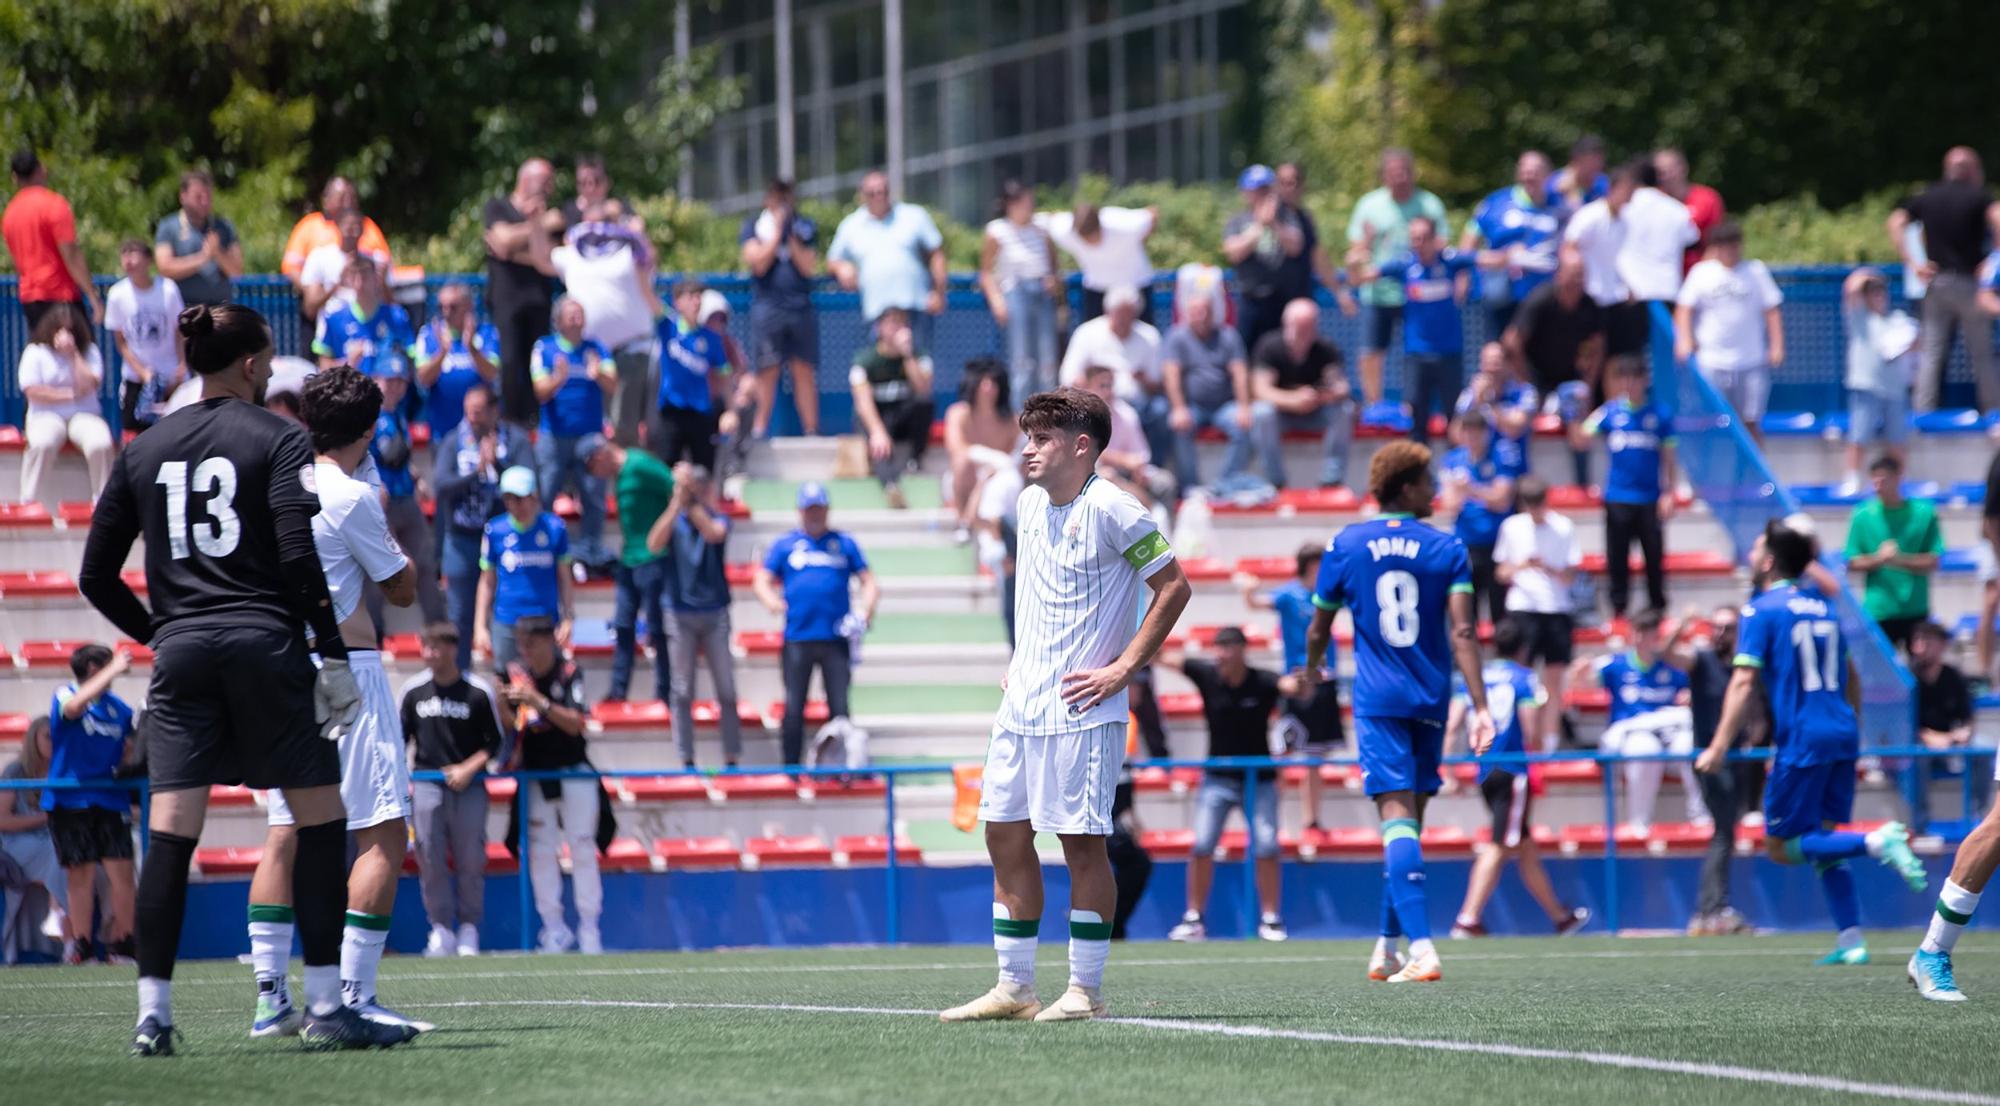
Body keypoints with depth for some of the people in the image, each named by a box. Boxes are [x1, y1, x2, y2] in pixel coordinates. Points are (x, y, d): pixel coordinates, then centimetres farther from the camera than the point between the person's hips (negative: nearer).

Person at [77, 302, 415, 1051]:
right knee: (320, 820, 4)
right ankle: (326, 1009, 1)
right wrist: (333, 654, -7)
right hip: (263, 644, -4)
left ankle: (153, 1016, -4)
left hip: (180, 650, 4)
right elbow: (300, 558, -11)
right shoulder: (277, 440, -1)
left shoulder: (143, 450, 13)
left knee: (171, 834, 1)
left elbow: (96, 576, 13)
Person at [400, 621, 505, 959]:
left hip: (468, 783, -2)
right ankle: (441, 929, 1)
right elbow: (400, 738, 15)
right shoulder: (413, 690, 6)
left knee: (470, 859, -3)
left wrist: (468, 769, -8)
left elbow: (495, 741, 5)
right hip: (426, 782, 2)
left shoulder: (479, 692, -1)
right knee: (430, 859, -4)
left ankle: (469, 928, 5)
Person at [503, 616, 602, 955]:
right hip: (535, 775, 3)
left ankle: (589, 928, 6)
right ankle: (554, 930, 8)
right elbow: (513, 722, 9)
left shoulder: (568, 673, -11)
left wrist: (539, 701, -31)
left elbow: (576, 723, -20)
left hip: (573, 775, -3)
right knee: (540, 852, 1)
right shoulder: (516, 672, 1)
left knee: (582, 850, -1)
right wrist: (502, 703, -13)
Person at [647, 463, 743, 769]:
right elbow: (654, 545, -18)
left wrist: (692, 502, -26)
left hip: (715, 613, 0)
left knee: (726, 690, 0)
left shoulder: (716, 517, 1)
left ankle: (732, 758, 6)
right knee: (682, 691, 2)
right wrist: (677, 503, -23)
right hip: (681, 614, 0)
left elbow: (713, 533, -22)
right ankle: (686, 760, 6)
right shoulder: (671, 520, 2)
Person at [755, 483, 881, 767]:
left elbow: (868, 581, 12)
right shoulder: (785, 544, 10)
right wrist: (771, 600, -14)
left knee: (839, 707, -2)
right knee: (793, 709, 0)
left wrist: (866, 607, -7)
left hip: (836, 638, 0)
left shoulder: (843, 544, 12)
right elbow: (762, 580, 7)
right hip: (798, 639, 0)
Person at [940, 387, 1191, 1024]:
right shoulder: (1031, 502, 12)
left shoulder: (1108, 509, -12)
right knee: (1005, 835, 7)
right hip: (1021, 703, 8)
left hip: (1079, 709, -8)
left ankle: (1085, 990, 1)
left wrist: (1122, 669, -14)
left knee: (1082, 842, -5)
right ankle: (1013, 989, 13)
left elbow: (1174, 587, -12)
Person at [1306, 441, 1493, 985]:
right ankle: (1388, 947, 24)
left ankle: (1421, 948, -27)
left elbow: (1319, 627, 10)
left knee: (1398, 817, -12)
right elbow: (1462, 631, -10)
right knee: (1409, 819, 15)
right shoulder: (1447, 548, 0)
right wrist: (1480, 707, -14)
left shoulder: (1346, 546, 2)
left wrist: (1312, 667, 32)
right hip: (1431, 699, 1)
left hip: (1377, 700, -1)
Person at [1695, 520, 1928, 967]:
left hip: (1802, 738, -7)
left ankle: (1876, 841, -22)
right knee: (1822, 841, 13)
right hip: (1842, 733, 7)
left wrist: (1719, 748, -13)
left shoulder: (1762, 611, -5)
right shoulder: (1822, 606, 16)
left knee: (1782, 847, -2)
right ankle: (1851, 940, 2)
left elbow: (1744, 683, -13)